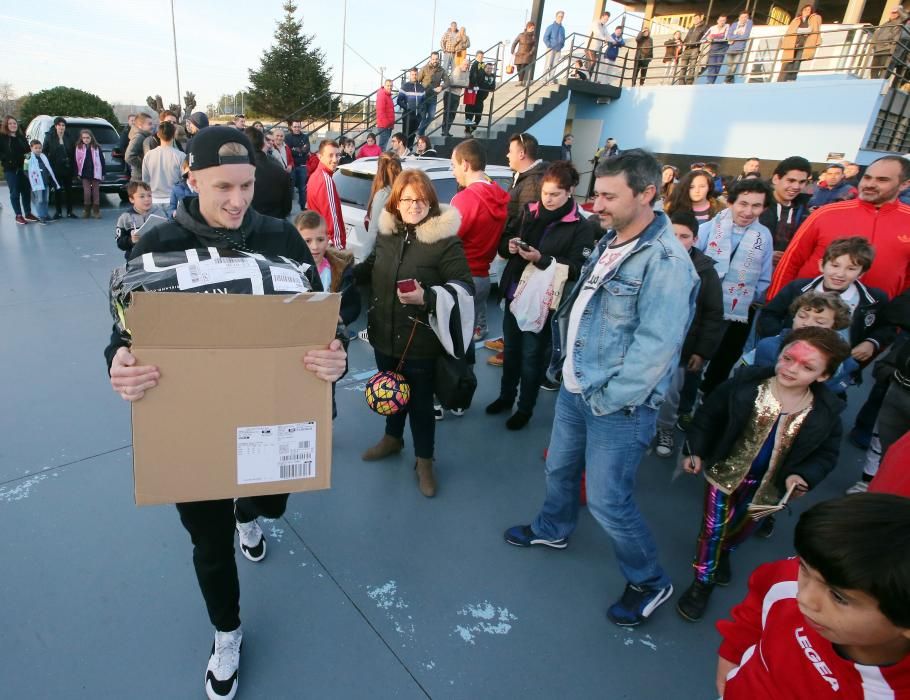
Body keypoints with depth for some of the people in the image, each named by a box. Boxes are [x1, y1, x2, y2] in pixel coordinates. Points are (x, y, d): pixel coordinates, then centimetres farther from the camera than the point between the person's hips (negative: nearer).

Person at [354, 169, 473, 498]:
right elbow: (371, 269, 20)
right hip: (384, 335, 6)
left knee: (421, 400, 9)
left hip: (420, 341, -5)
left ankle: (424, 461, 30)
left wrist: (426, 297, -30)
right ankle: (392, 438, 50)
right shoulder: (386, 232, 3)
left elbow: (464, 286, -18)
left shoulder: (445, 239, -16)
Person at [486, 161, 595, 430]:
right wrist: (509, 245, -12)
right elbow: (502, 242, 12)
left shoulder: (580, 227, -8)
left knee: (532, 356, 8)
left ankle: (525, 408, 27)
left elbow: (577, 269, -16)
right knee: (510, 350, 18)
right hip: (514, 294, 5)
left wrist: (541, 259, -27)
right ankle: (506, 396, 39)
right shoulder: (528, 212, 4)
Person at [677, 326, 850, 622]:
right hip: (725, 472, -2)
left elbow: (827, 453, -2)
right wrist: (695, 450, -13)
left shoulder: (826, 412, -16)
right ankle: (702, 581, 32)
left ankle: (723, 552, 61)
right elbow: (709, 413, -11)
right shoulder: (746, 383, -21)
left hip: (767, 485, 3)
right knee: (713, 527, 8)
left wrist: (804, 475, -20)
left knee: (743, 527, 26)